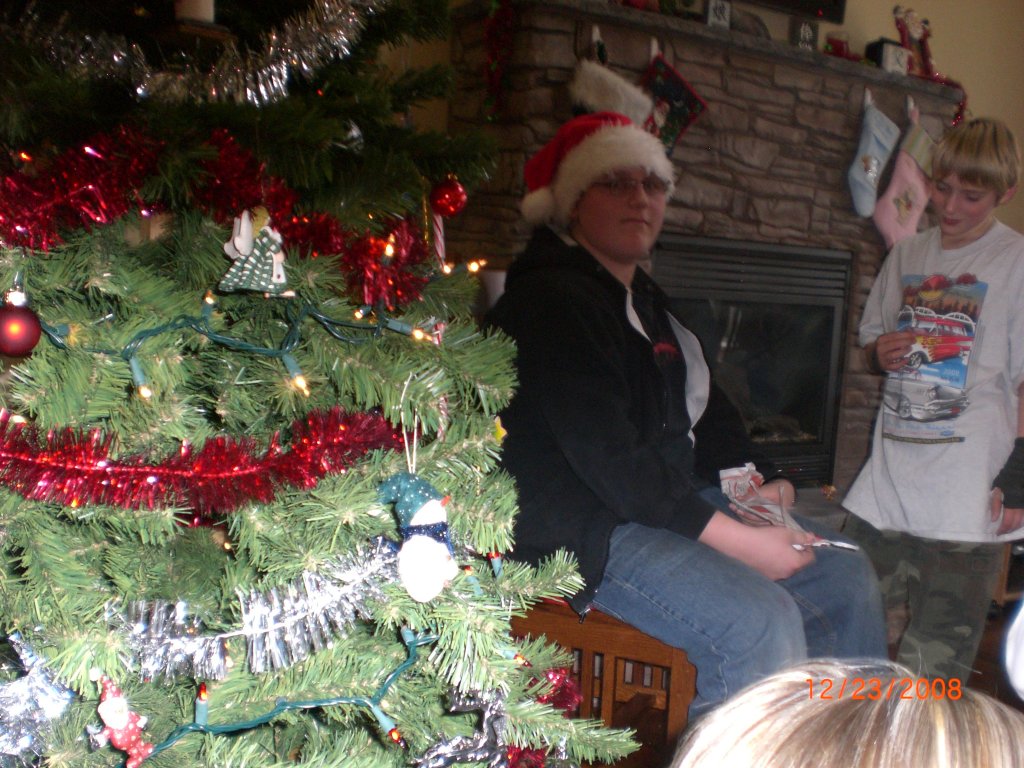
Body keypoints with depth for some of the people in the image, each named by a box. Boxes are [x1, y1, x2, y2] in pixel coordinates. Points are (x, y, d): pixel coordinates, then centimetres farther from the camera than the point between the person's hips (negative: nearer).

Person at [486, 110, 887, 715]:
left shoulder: (648, 303, 18)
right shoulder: (553, 298, -16)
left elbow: (704, 408, 23)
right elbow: (608, 458, -24)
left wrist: (755, 484, 3)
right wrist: (737, 540, -22)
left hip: (671, 502, 10)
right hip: (581, 533, -10)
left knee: (848, 578, 8)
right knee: (762, 624, -29)